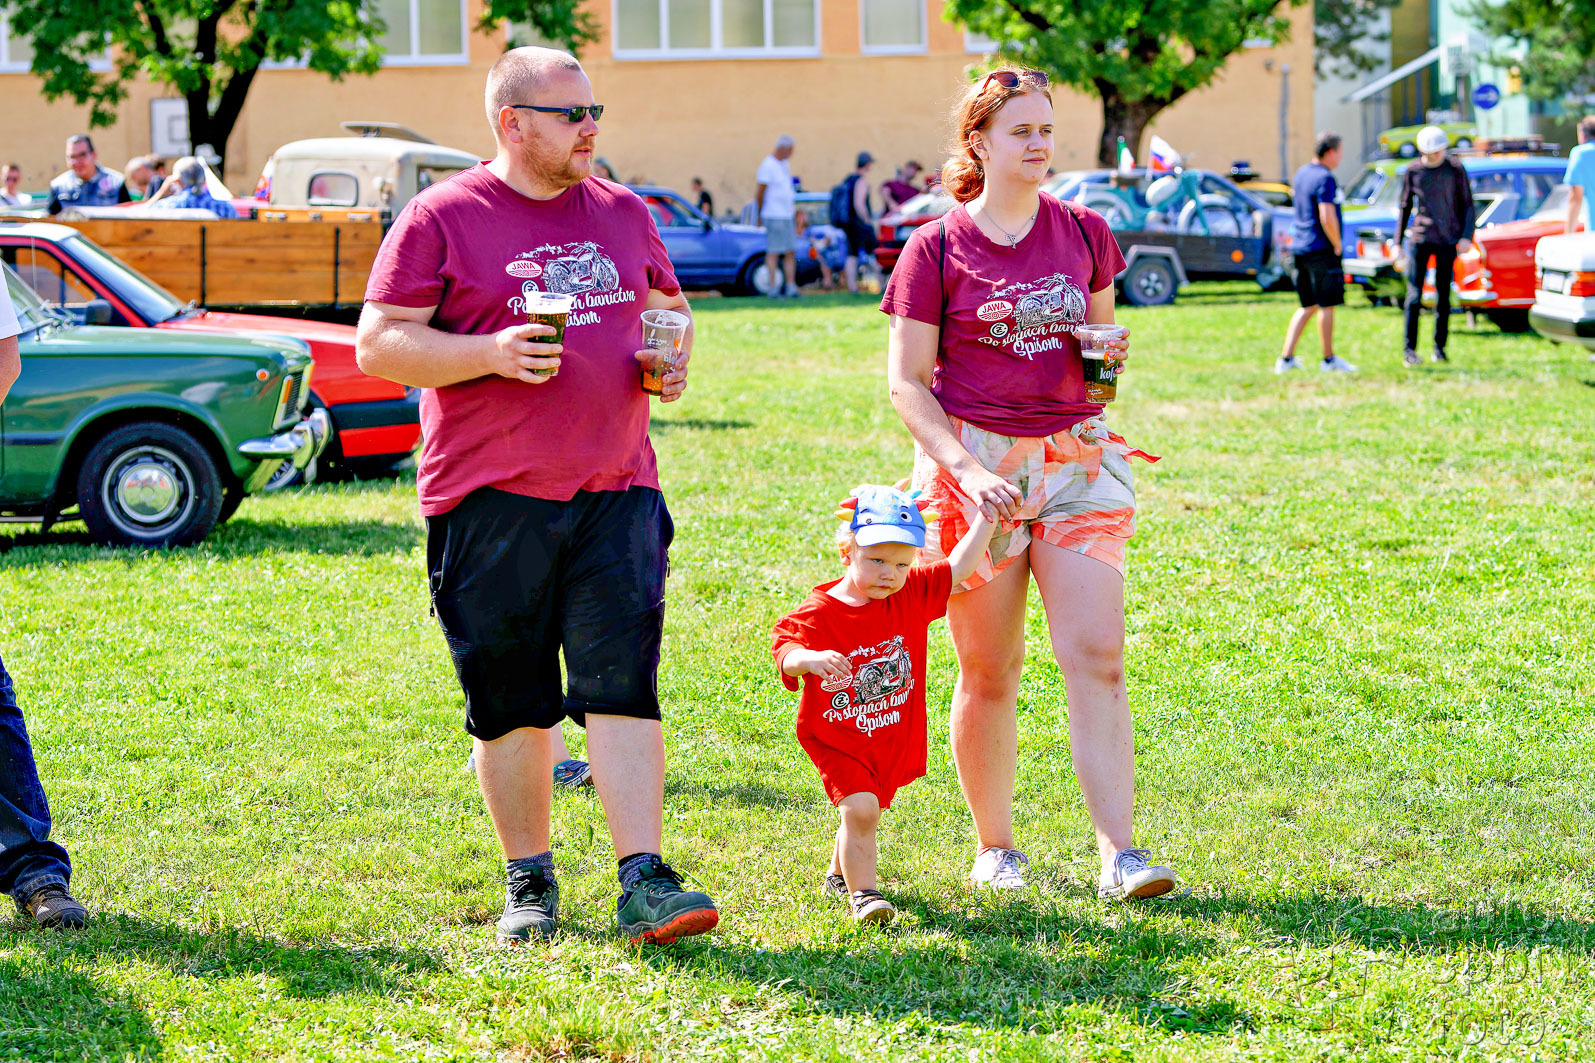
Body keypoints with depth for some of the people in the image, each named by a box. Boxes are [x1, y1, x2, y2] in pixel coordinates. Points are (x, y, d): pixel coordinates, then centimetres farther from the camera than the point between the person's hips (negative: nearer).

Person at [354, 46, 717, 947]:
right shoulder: (441, 217, 0)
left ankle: (644, 882, -9)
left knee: (624, 686, -8)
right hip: (489, 499, -2)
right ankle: (530, 881, 19)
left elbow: (668, 306, 27)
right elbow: (379, 344, -4)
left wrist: (673, 359, 4)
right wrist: (491, 352, -17)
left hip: (616, 490, 3)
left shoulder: (624, 214, 14)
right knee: (509, 704, 5)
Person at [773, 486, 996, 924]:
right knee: (860, 808, -21)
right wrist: (810, 659, -49)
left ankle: (840, 873, 45)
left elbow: (958, 567, -4)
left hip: (891, 740, 4)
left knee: (863, 812, 19)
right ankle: (861, 892, -9)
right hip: (835, 740, -4)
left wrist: (987, 517, -10)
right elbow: (785, 650, -27)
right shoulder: (818, 613, -18)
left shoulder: (912, 595, -5)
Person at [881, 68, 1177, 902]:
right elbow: (906, 381, -3)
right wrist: (967, 472, -17)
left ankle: (1118, 851, -10)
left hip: (1077, 457, 2)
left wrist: (1110, 357, -3)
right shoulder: (936, 249, -2)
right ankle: (994, 848, 20)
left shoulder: (1084, 233, 8)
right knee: (988, 674, 5)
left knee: (1097, 655, -9)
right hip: (971, 463, -2)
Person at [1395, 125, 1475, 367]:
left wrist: (1467, 236, -6)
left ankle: (1440, 347, 12)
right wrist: (1398, 245, 11)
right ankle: (1409, 349, -10)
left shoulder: (1456, 170, 2)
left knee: (1443, 296, 4)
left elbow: (1467, 205, 6)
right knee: (1414, 295, -9)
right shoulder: (1412, 172, 4)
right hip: (1420, 238, 0)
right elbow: (1405, 208, 12)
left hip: (1448, 239, 0)